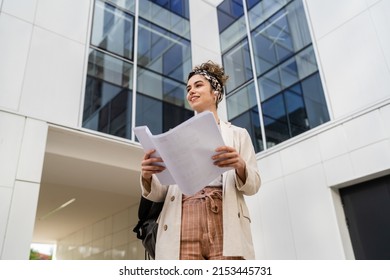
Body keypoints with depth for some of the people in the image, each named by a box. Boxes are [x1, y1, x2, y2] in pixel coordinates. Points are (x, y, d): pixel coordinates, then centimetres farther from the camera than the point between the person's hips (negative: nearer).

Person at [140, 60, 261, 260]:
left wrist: (240, 165, -14)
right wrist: (147, 176, -8)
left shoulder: (237, 134, 18)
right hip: (183, 224, 2)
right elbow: (161, 193, 15)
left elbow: (253, 185, 9)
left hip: (225, 222, -1)